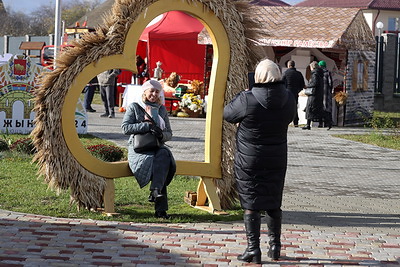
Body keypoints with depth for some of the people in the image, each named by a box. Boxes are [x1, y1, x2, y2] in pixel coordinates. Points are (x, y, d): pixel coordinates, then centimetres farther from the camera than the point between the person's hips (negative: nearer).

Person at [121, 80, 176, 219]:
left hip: (157, 147, 3)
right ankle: (160, 208, -38)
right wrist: (147, 126, -16)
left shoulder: (162, 109, 19)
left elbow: (169, 133, 18)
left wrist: (162, 135, -7)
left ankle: (155, 191, -42)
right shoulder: (134, 107, 7)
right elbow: (125, 127, -7)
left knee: (164, 154, -34)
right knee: (152, 160, -35)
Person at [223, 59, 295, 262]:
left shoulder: (247, 100, -19)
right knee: (274, 204, 16)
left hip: (249, 161, -4)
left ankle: (253, 249, 3)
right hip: (277, 161, 4)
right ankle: (275, 247, 24)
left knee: (251, 205, 3)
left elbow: (227, 114, -2)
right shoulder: (288, 99, -5)